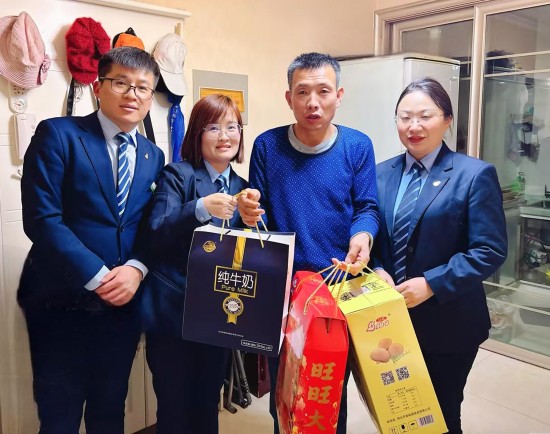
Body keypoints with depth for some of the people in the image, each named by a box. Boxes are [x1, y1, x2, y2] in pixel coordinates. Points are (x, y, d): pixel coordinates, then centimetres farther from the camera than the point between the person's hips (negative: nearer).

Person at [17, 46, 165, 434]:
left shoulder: (153, 156, 10)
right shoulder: (57, 134, -7)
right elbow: (41, 218, -14)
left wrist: (136, 268, -12)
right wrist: (97, 277, -18)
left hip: (123, 303, 5)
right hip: (62, 304, -4)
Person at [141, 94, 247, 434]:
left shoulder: (242, 187, 8)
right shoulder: (177, 175, -6)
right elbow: (157, 235, -19)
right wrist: (202, 208, -32)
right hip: (173, 310, -4)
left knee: (208, 405, 17)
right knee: (174, 406, 5)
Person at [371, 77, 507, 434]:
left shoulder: (475, 174, -9)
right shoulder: (382, 173, 6)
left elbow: (490, 251, -14)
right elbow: (372, 238, 9)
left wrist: (432, 284, -22)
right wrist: (377, 272, -10)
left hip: (447, 323, -4)